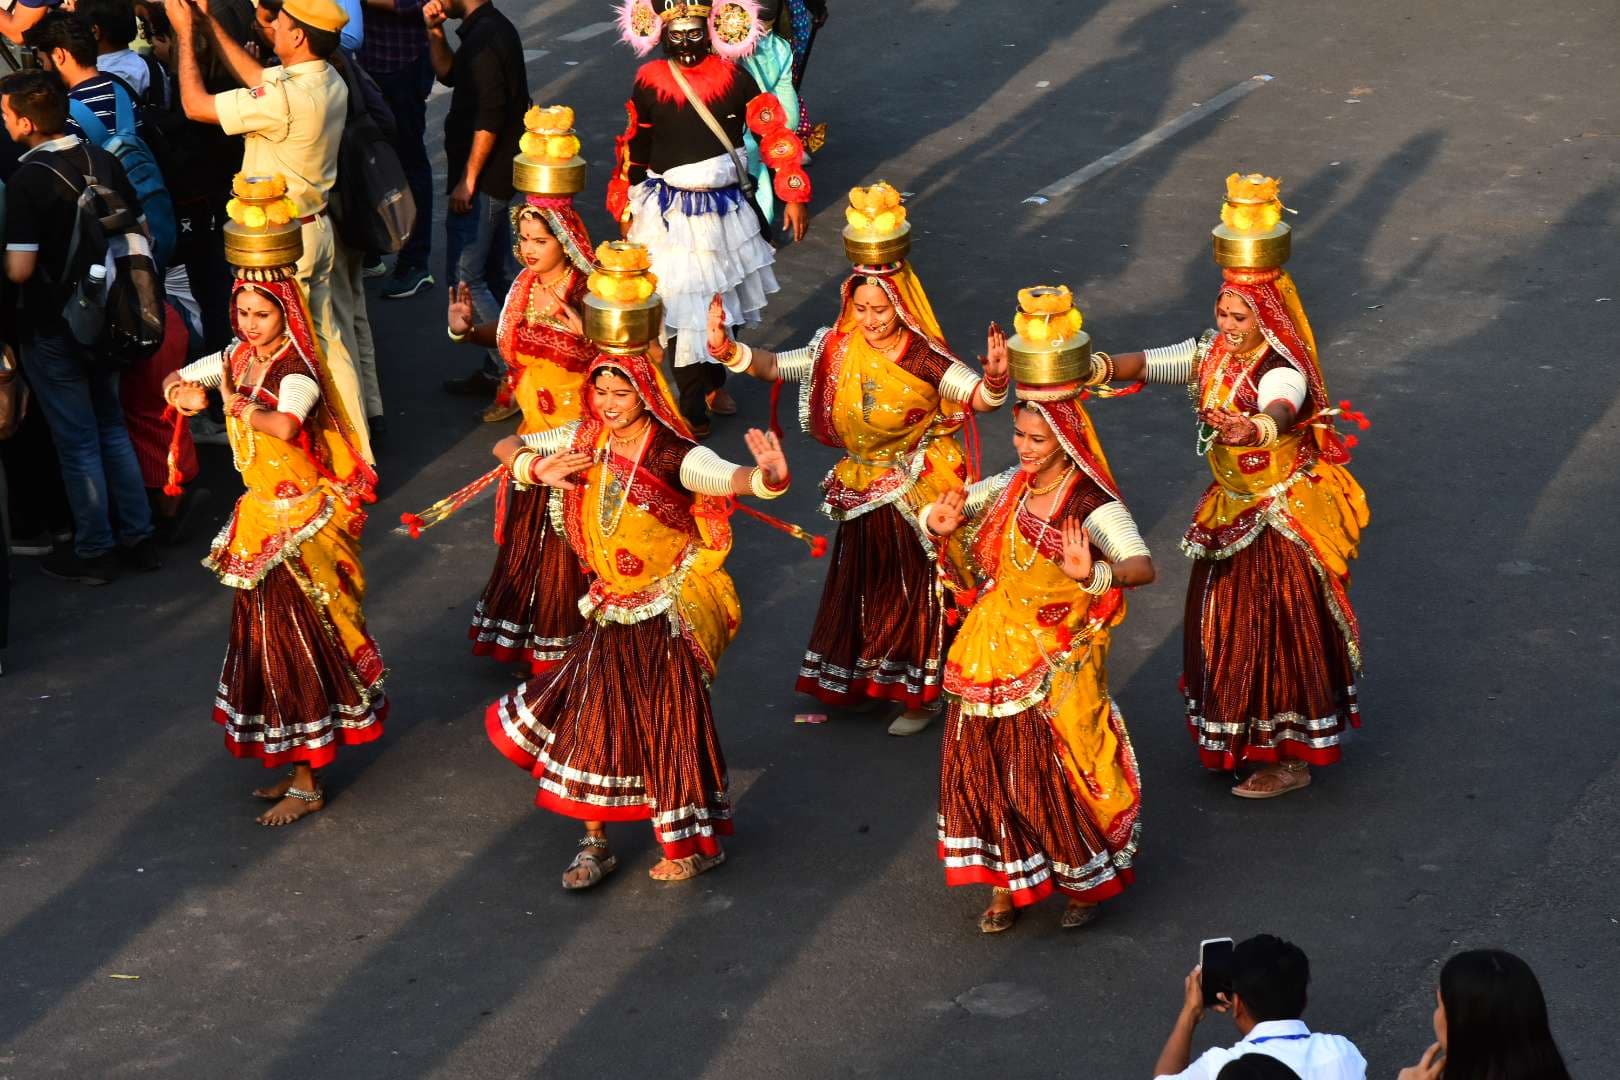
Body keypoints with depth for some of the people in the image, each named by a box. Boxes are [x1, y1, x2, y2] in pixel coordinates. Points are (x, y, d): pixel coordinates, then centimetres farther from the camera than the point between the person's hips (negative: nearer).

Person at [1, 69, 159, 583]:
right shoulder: (103, 161, -2)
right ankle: (137, 537, 25)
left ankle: (95, 551, 16)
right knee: (112, 426, 19)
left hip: (50, 328, -6)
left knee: (77, 442, 6)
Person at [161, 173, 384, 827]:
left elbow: (286, 426, -45)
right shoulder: (237, 359, 1)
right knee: (269, 640, 15)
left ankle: (306, 785, 11)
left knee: (294, 645, 0)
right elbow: (177, 381, 8)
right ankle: (296, 767, 28)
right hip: (261, 519, 8)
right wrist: (184, 391, -11)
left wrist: (240, 405, -36)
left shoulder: (296, 373, -24)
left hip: (300, 524, -8)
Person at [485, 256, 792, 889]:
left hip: (668, 613, -6)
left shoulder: (675, 456, -24)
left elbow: (730, 478, -43)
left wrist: (767, 476, -65)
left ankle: (700, 843, 22)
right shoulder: (585, 442, -6)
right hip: (613, 610, 6)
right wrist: (537, 468, -17)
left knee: (672, 722, 2)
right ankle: (595, 842, 25)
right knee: (595, 715, 9)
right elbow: (507, 447, 4)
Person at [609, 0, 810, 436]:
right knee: (682, 307, -2)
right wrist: (624, 208, 11)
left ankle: (715, 384, 38)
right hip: (668, 215, -1)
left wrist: (794, 195, -6)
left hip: (724, 209, 1)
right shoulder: (649, 80, -7)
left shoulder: (732, 76, -9)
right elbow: (632, 147, 6)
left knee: (721, 300, 16)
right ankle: (693, 411, 8)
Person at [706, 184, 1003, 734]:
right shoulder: (838, 350, -8)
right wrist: (728, 350, -26)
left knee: (916, 591, 7)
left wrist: (994, 380, -56)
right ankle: (862, 680, 38)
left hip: (915, 497, -5)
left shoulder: (925, 361, -23)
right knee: (861, 586, 18)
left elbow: (980, 397, -34)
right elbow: (775, 366, -9)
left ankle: (922, 692, 23)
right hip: (862, 496, 5)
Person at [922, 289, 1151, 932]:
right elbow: (935, 516, 7)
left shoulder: (1093, 508, -21)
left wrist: (1090, 574, -57)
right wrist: (939, 521, -18)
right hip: (995, 657, 5)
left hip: (1058, 665, -5)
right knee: (991, 770, 12)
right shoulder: (1008, 488, -2)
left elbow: (1143, 566, -37)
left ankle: (1088, 880, 29)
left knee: (1060, 776, 5)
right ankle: (1010, 880, 31)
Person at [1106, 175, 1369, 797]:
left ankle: (1291, 758, 17)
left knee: (1279, 629, 2)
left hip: (1282, 520, -7)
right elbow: (1141, 364, -15)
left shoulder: (1283, 373, -28)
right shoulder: (1211, 356, -5)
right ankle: (1236, 734, 40)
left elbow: (1280, 413, -51)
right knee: (1228, 622, 20)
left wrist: (1253, 430, -75)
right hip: (1231, 512, 7)